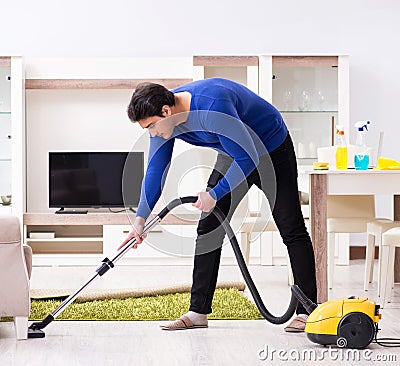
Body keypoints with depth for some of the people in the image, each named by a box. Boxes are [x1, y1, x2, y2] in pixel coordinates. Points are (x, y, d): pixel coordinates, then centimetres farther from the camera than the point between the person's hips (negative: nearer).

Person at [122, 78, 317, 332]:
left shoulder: (213, 106, -38)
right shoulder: (164, 118, -13)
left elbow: (248, 159, -35)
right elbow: (155, 170, -4)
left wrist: (214, 194, -27)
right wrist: (140, 219, -8)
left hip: (273, 151, -8)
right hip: (236, 156, 8)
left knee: (292, 230, -6)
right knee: (208, 228, 1)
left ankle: (307, 311, -1)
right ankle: (198, 312, 4)